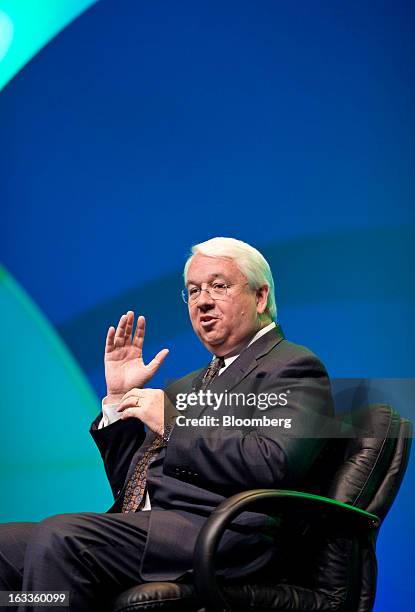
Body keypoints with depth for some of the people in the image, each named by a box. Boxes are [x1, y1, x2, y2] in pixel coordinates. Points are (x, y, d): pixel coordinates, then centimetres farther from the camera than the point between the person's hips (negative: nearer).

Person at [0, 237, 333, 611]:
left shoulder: (293, 367, 3)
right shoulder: (190, 385, 28)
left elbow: (272, 464, -18)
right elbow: (129, 486, 25)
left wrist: (173, 424, -9)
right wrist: (118, 396, 14)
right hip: (139, 528, 8)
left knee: (59, 535, -29)